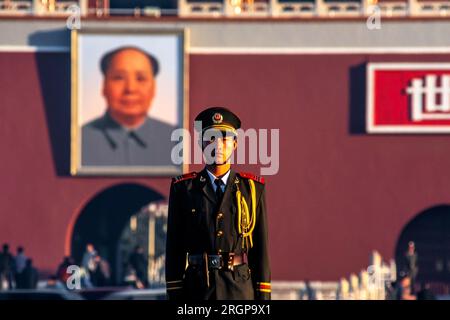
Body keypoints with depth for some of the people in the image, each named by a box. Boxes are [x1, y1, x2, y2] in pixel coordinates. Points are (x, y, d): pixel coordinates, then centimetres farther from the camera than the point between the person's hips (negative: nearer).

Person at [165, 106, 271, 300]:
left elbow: (261, 247, 7)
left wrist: (263, 296, 1)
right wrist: (174, 295, 1)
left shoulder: (252, 188, 7)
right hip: (198, 289, 0)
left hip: (241, 290, 0)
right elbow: (174, 248, 6)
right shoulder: (184, 188, 6)